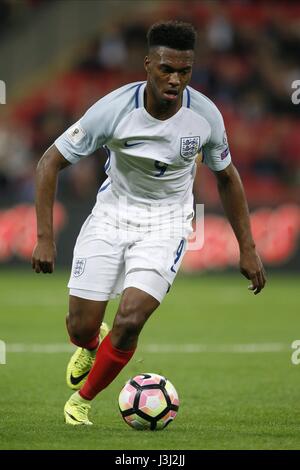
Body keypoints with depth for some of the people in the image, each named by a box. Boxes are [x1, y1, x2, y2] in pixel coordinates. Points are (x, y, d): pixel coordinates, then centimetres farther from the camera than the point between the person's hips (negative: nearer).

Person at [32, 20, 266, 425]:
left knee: (129, 320, -19)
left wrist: (247, 248, 3)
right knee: (81, 328, -1)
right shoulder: (113, 109, -22)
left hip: (166, 223, 0)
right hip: (112, 213, 0)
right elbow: (50, 163, -14)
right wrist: (45, 238, -20)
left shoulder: (205, 115, -16)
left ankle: (83, 399, 8)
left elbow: (226, 177, 3)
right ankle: (90, 348, 40)